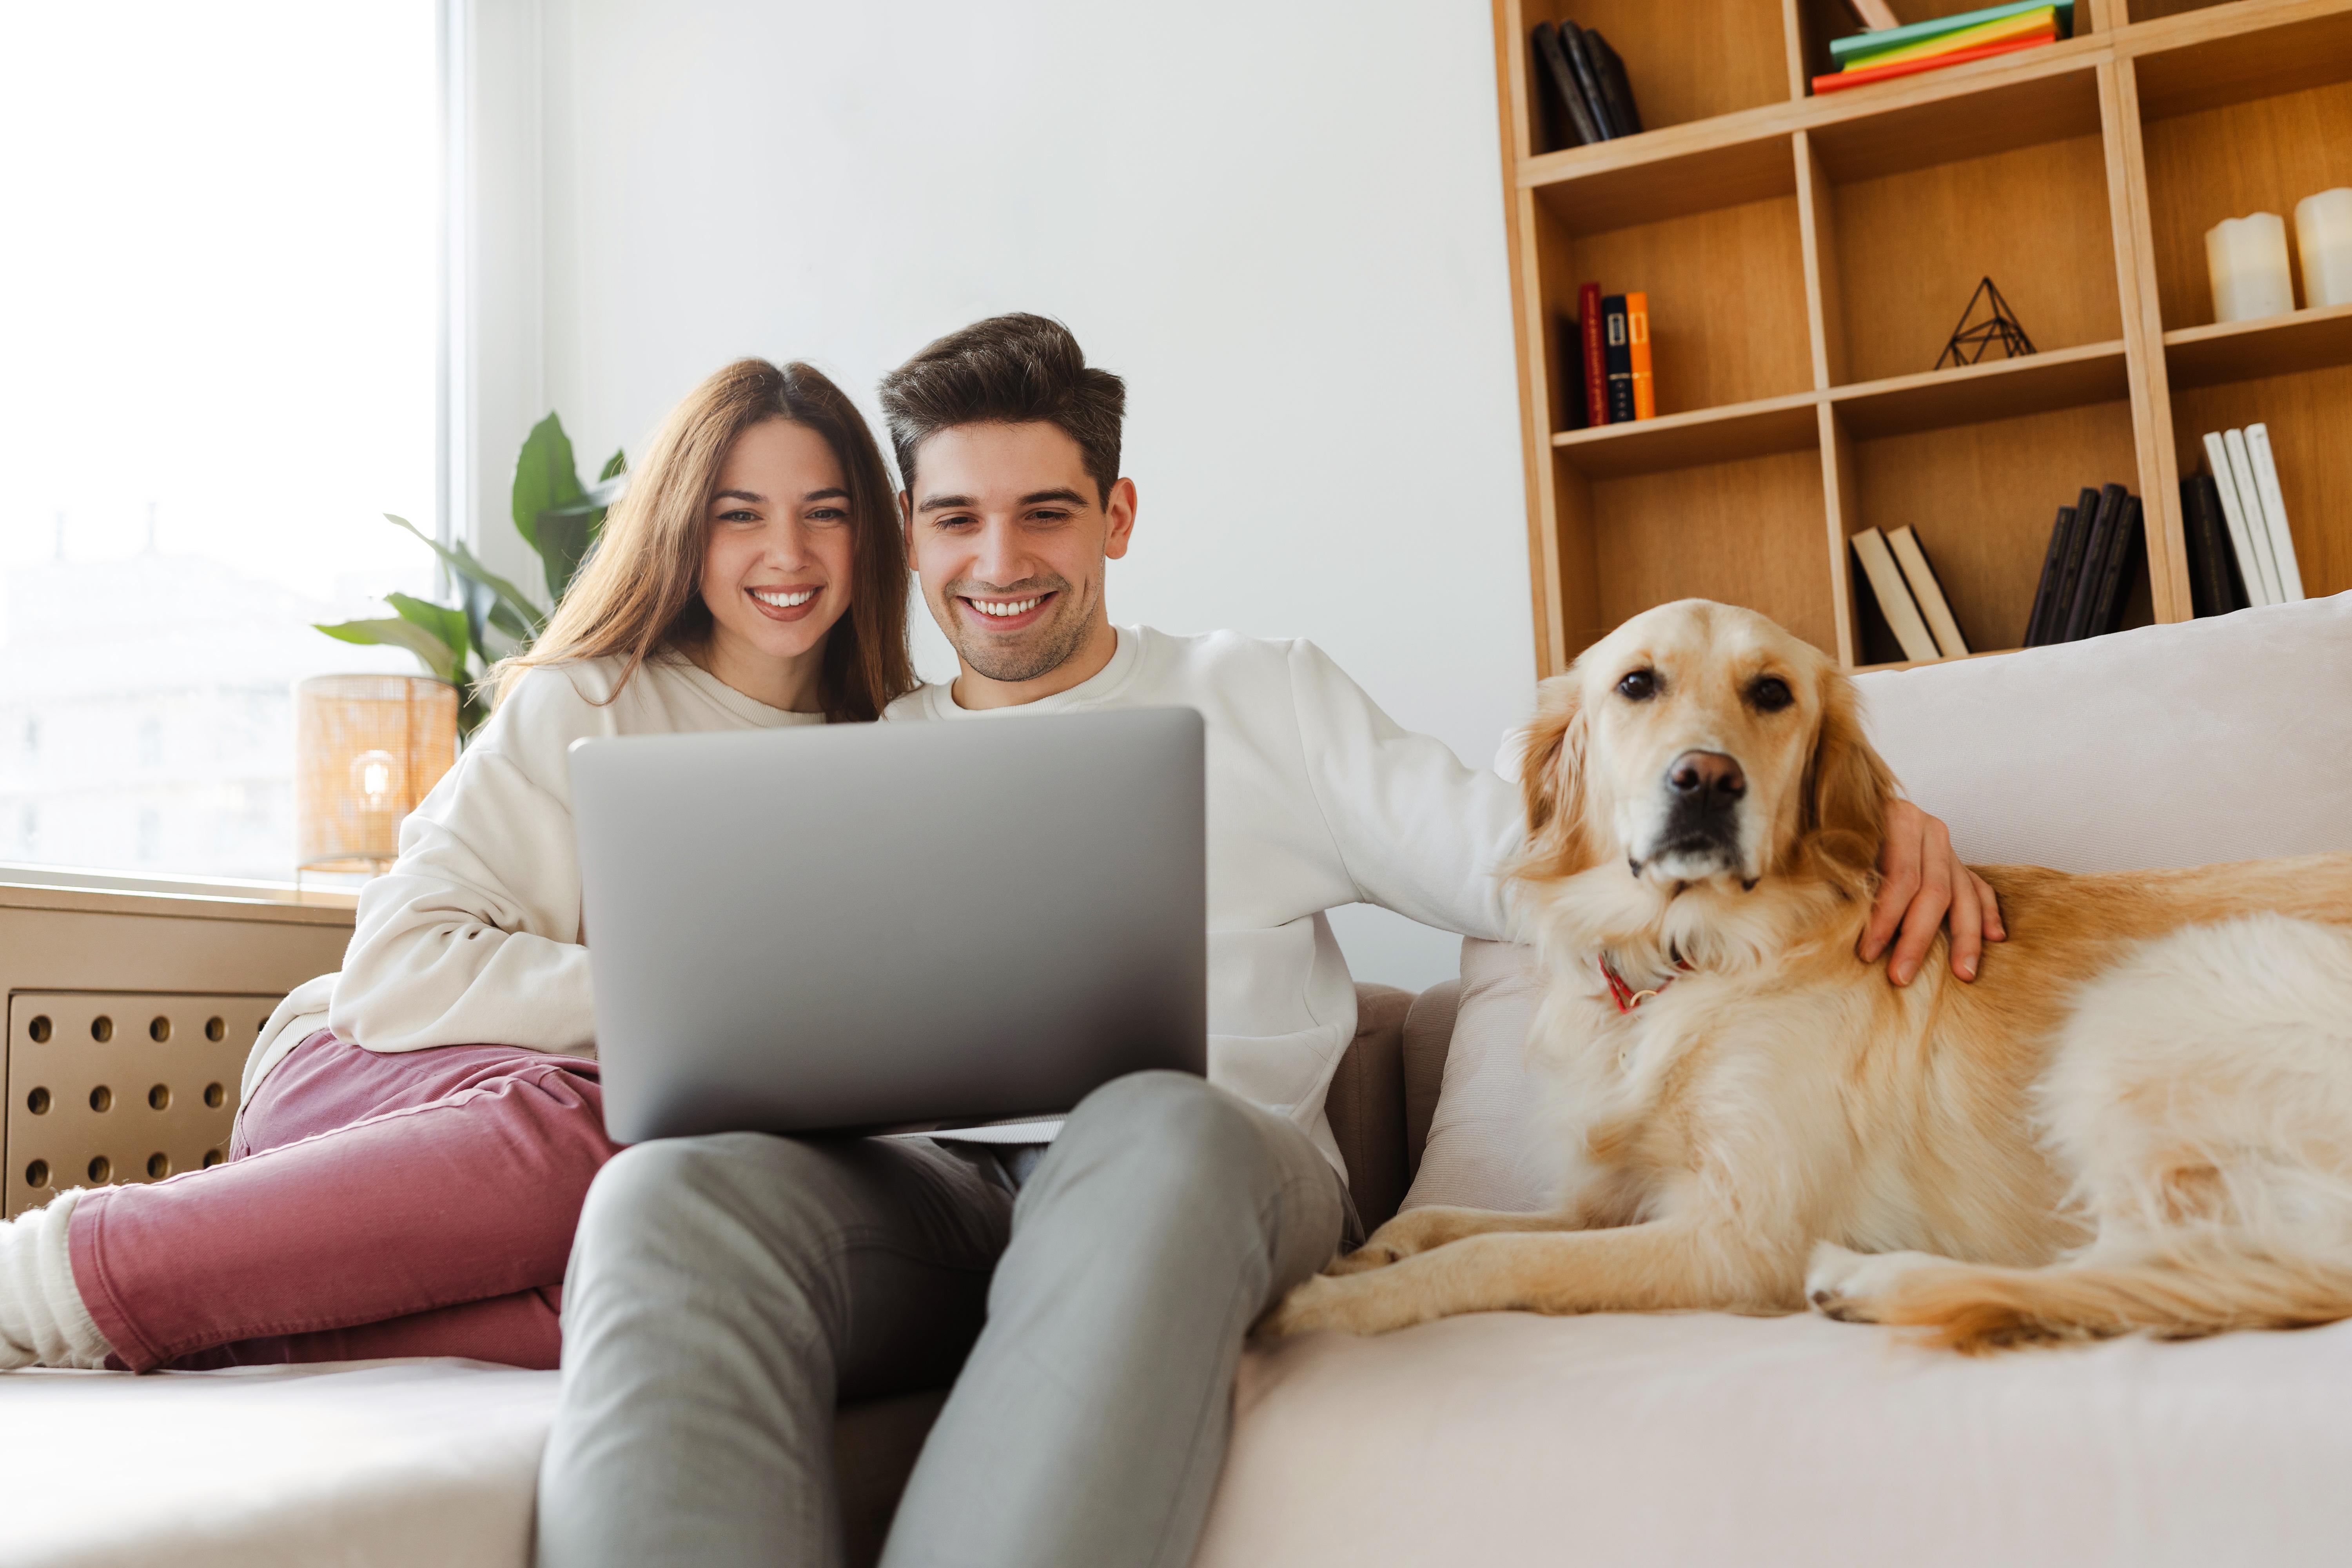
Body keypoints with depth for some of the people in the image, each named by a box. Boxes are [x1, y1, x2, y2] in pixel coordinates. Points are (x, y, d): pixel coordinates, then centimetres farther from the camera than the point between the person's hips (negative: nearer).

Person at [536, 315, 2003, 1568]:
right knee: (679, 1189, -32)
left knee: (1154, 1131, -39)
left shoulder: (1262, 700, 17)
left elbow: (1519, 857, 9)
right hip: (920, 1193, 2)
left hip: (1212, 1170, -1)